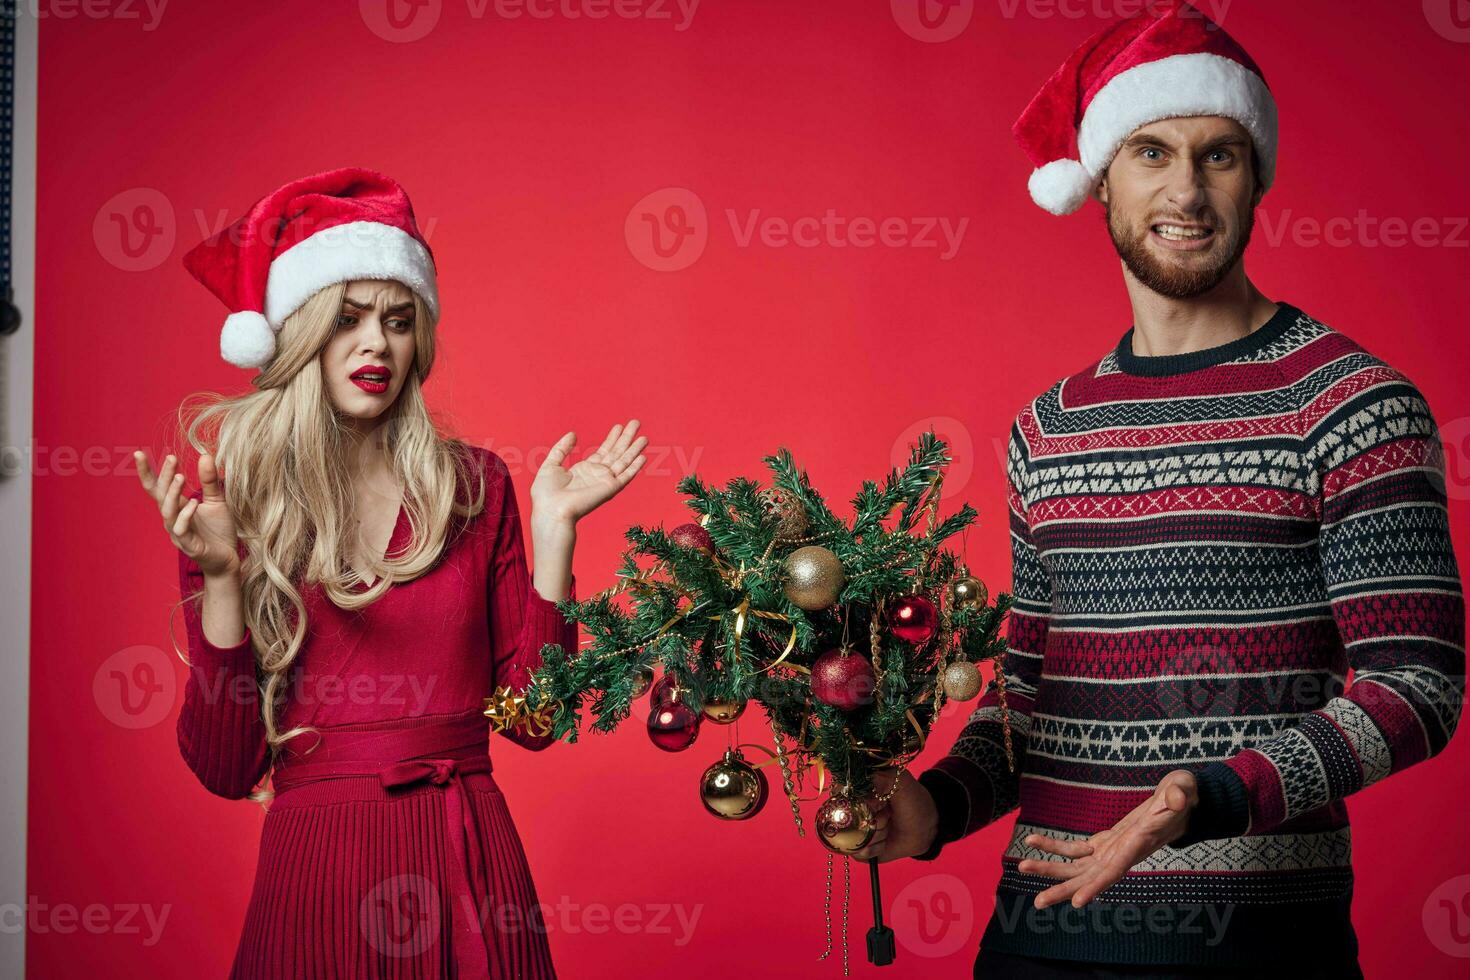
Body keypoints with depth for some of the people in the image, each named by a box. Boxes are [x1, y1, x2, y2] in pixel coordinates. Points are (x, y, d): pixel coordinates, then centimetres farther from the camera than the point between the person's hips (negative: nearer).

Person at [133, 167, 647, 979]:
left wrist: (553, 529, -4)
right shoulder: (235, 502, -2)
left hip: (471, 862, 2)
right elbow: (226, 768, -6)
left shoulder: (474, 486, 3)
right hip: (320, 869, -2)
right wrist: (220, 574, -15)